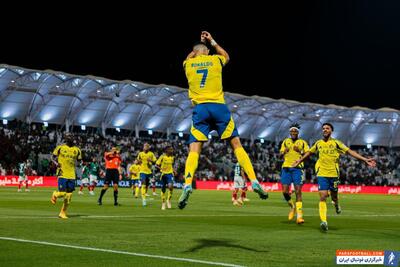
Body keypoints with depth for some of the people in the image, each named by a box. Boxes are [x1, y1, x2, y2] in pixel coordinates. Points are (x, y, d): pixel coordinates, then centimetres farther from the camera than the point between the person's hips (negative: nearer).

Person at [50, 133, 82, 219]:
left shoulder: (77, 149, 9)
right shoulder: (60, 147, 0)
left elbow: (79, 160, 20)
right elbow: (53, 156, 8)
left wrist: (77, 163, -2)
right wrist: (56, 163, -11)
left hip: (72, 175, 4)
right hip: (62, 174, -4)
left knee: (68, 195, 3)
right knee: (62, 193, -13)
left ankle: (63, 212, 16)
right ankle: (55, 194, 23)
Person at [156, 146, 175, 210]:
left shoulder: (172, 157, 6)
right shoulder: (162, 156, -7)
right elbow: (156, 165, -5)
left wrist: (173, 170, 6)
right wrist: (161, 168, -23)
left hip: (170, 174, 2)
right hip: (163, 174, -2)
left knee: (170, 186, -23)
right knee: (163, 189, 5)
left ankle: (168, 200, -2)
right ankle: (163, 203, 22)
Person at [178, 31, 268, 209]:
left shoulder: (188, 64, 12)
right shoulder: (215, 60, 10)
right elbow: (226, 56, 37)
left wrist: (198, 48, 50)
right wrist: (212, 42, 43)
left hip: (200, 108, 0)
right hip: (219, 106, 0)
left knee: (194, 149, -3)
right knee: (236, 144, 5)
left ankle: (187, 185, -25)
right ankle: (254, 182, -1)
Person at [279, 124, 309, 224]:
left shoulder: (302, 142, 10)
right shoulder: (286, 141, 16)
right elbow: (281, 154, 12)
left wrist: (300, 151, -14)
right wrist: (284, 152, -10)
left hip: (298, 168, -2)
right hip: (286, 167, 2)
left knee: (298, 191, -9)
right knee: (285, 191, -4)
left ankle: (299, 215, -9)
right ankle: (292, 206, 24)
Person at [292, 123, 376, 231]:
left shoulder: (336, 143, 0)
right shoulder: (318, 143, 7)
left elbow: (350, 152, -3)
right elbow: (309, 152, 25)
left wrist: (365, 160, -10)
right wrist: (299, 161, 36)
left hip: (334, 173, -1)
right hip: (322, 173, 1)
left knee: (334, 196, 8)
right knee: (323, 197, -12)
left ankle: (336, 204, 47)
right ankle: (324, 221, -16)